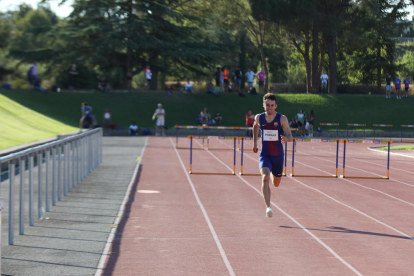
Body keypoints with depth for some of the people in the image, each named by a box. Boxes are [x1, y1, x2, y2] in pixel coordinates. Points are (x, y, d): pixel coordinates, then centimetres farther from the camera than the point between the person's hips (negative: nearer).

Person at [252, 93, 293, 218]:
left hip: (278, 156, 1)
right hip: (264, 155, 0)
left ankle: (273, 176, 56)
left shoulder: (282, 119, -10)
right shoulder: (259, 118, -3)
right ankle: (268, 207, -29)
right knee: (265, 178, -26)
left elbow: (290, 137, -16)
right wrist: (254, 142, 22)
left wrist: (285, 138, -39)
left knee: (276, 184, 17)